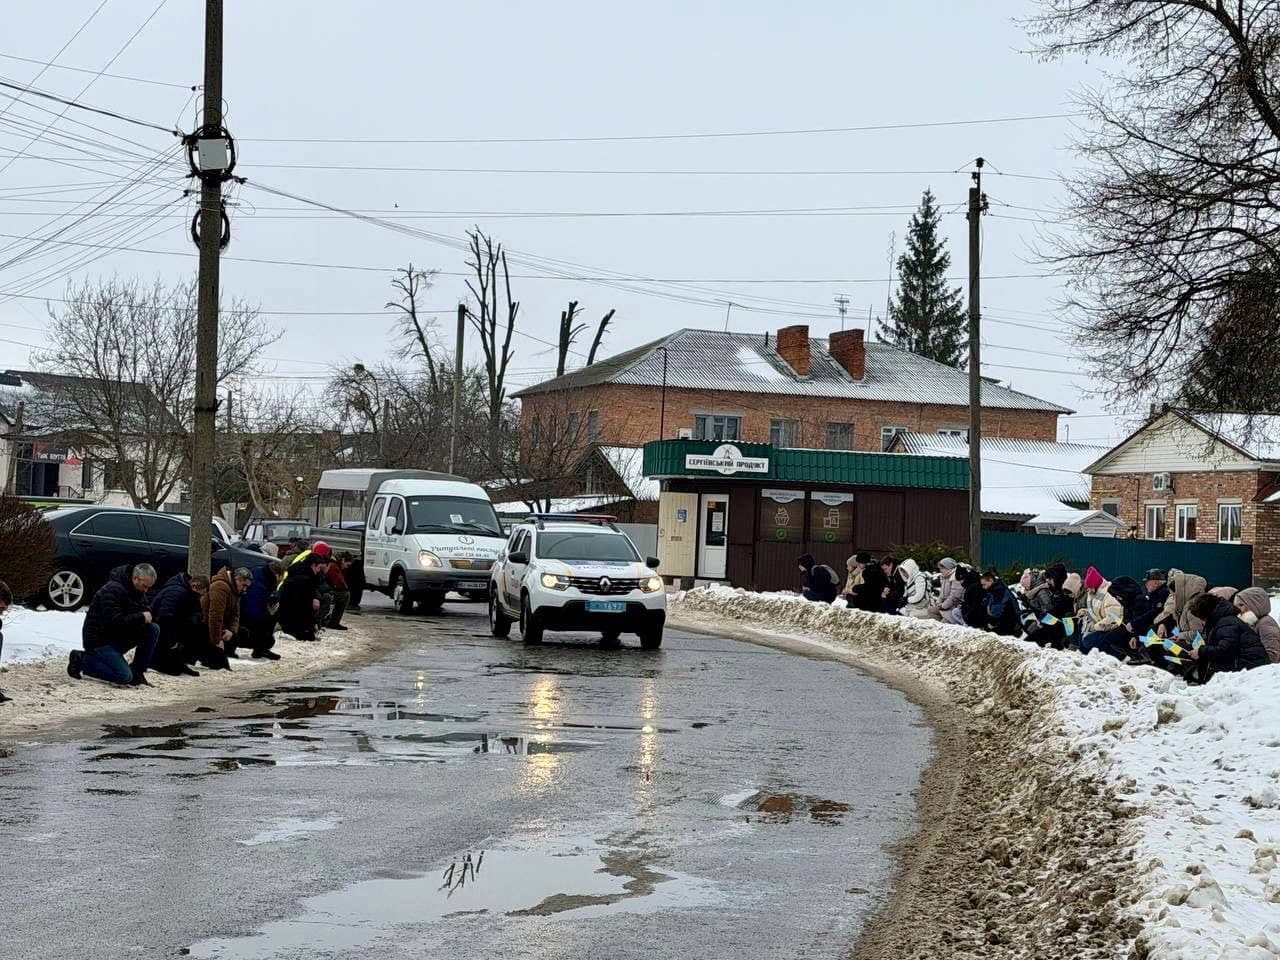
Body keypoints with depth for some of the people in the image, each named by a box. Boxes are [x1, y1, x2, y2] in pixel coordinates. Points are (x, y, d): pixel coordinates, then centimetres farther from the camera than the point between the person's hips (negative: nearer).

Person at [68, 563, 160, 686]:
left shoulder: (138, 590, 5)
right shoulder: (113, 590, -24)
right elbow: (114, 621, -31)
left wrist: (146, 618, -12)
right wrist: (140, 617, -26)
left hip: (118, 636, 9)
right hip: (98, 639, -9)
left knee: (153, 630, -9)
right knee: (124, 677, -22)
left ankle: (136, 673, -2)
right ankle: (82, 660, -4)